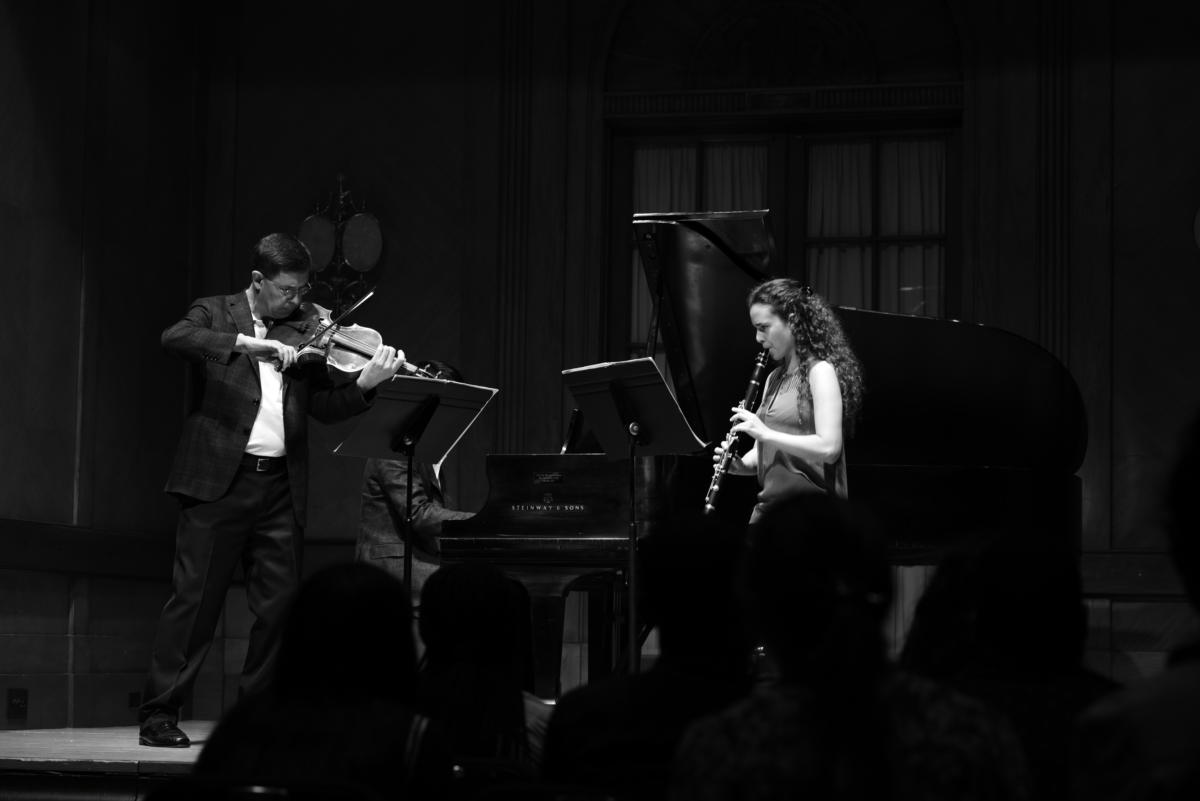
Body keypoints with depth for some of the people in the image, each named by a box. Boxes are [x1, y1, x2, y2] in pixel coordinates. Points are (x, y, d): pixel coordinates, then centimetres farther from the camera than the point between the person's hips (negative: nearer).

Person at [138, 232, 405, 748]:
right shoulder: (215, 314, 3)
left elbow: (325, 407, 7)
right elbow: (173, 339, -18)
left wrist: (366, 384, -12)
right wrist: (246, 343, -28)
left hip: (280, 486, 4)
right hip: (219, 479, -4)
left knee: (279, 604, 5)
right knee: (194, 598, -3)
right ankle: (158, 715, 3)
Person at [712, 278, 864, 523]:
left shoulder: (821, 371, -8)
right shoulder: (774, 379, 17)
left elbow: (829, 448, -19)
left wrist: (765, 433, -20)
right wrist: (739, 465, 0)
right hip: (770, 502, 8)